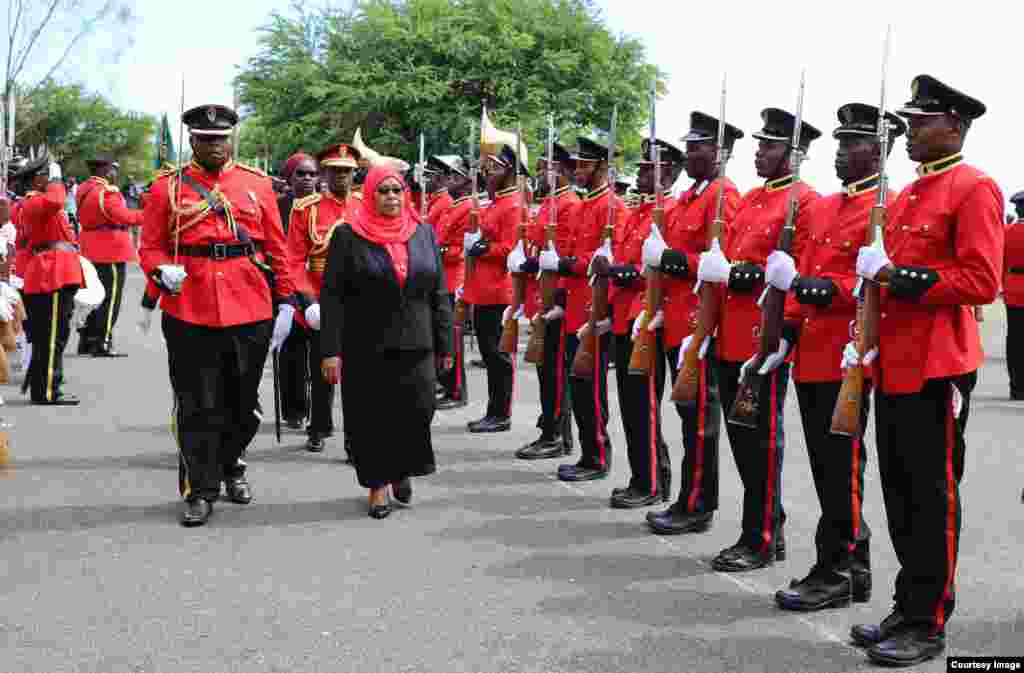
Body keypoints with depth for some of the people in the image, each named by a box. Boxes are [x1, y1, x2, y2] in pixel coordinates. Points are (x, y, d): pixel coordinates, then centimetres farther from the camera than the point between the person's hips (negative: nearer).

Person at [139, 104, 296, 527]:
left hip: (251, 313, 2)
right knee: (198, 408, 2)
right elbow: (150, 247, 4)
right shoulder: (168, 187, 3)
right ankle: (200, 490, 13)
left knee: (244, 404, 14)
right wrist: (164, 270, -18)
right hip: (190, 314, -2)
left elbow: (277, 249, 8)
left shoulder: (258, 184, 7)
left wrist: (285, 302, 4)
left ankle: (230, 468, 36)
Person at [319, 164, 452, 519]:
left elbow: (439, 292, 11)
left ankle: (402, 469, 25)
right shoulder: (347, 236, -1)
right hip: (366, 349, -2)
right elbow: (331, 296, -4)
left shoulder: (424, 232, 9)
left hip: (415, 344, 2)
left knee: (417, 412, -3)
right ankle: (378, 483, 21)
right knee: (371, 417, 4)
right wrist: (330, 349, -11)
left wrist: (444, 343, 7)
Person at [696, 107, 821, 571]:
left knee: (761, 439, -1)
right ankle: (768, 528, 24)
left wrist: (742, 273, -21)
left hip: (766, 340, -8)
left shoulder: (805, 202, -8)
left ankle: (760, 541, 9)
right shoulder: (750, 199, 18)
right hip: (732, 338, 9)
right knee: (740, 433, 12)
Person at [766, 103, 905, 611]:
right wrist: (791, 320, 9)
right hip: (811, 355, 9)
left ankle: (834, 573, 5)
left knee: (840, 466, -4)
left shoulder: (888, 207, -7)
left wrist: (833, 290, -26)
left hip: (846, 358, -9)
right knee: (827, 465, 12)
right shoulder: (823, 208, 18)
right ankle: (853, 566, 23)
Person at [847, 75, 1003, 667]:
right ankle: (910, 606, 23)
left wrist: (903, 279, -20)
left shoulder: (974, 188, -9)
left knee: (932, 495, -1)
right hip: (895, 363, 9)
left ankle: (928, 624, 9)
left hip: (936, 366, -8)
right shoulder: (908, 195, 18)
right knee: (900, 492, 12)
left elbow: (982, 281, -17)